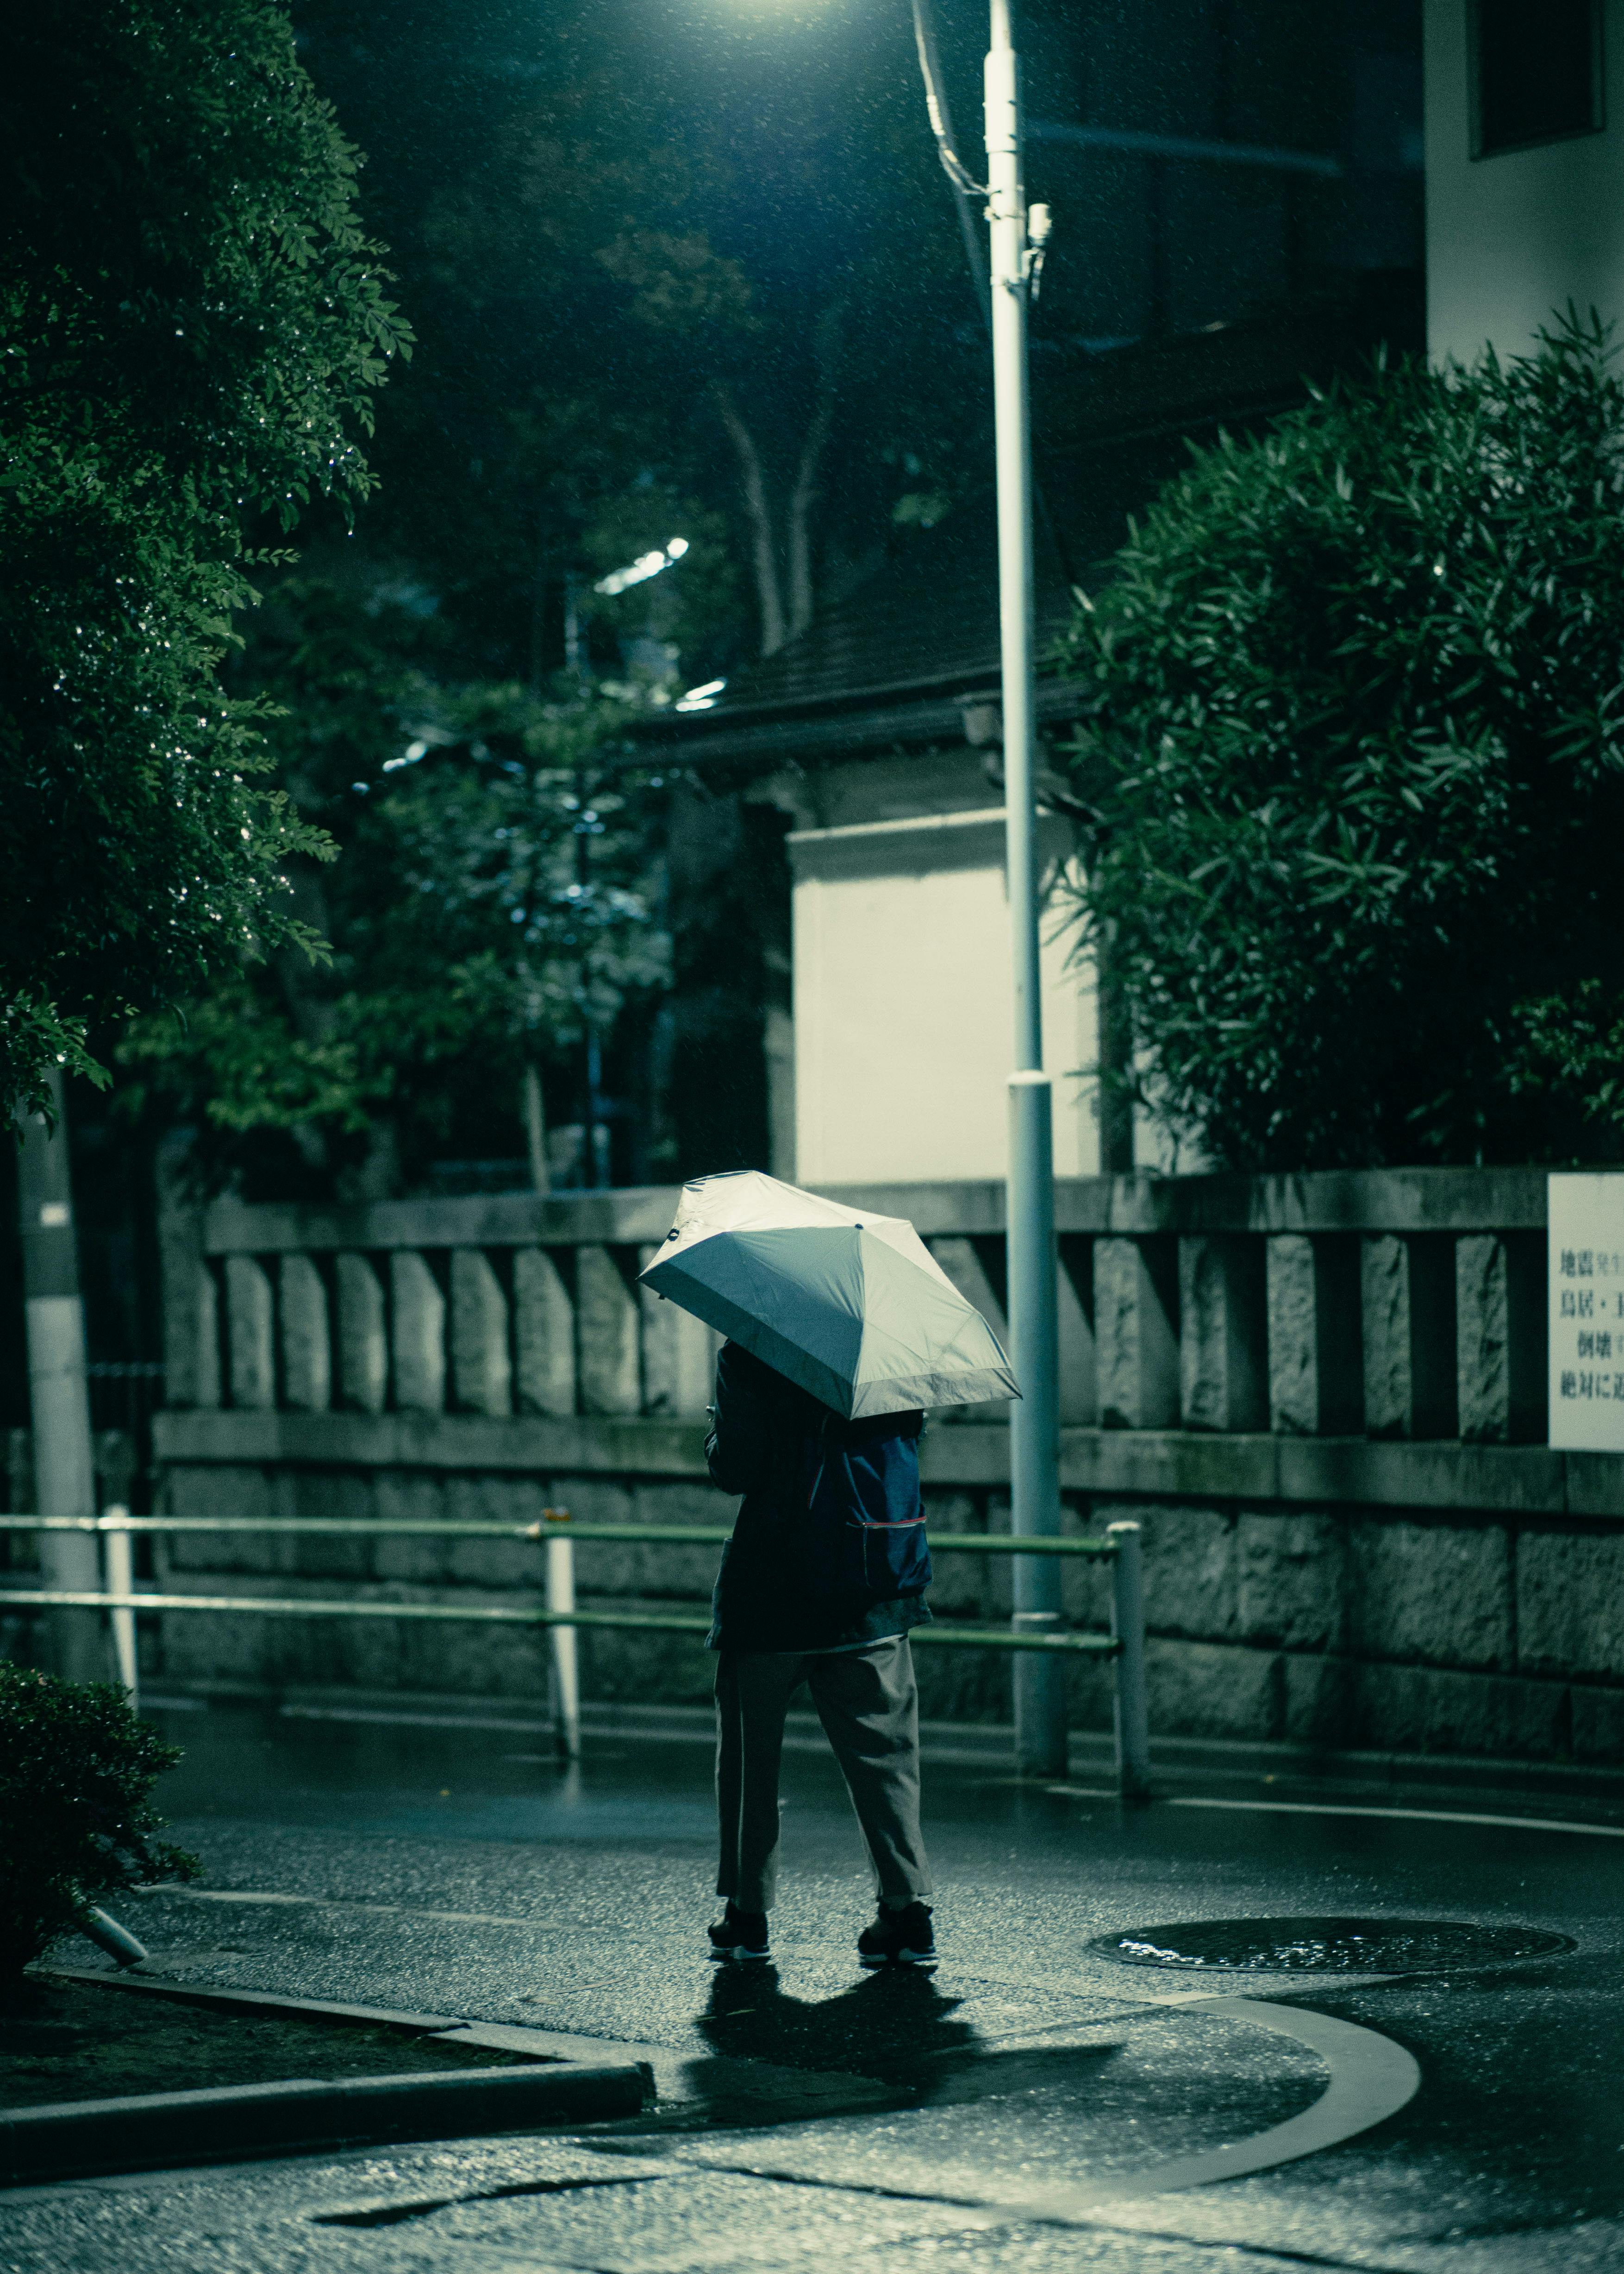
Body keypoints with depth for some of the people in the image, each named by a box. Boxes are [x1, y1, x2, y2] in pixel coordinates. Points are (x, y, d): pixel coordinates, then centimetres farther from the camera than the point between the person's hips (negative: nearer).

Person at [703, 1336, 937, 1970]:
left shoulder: (747, 1357, -10)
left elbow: (732, 1470, -13)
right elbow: (913, 1428, 15)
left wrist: (722, 1422, 5)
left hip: (770, 1593, -3)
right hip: (875, 1592, 3)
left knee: (750, 1753, 10)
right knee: (883, 1754, 6)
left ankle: (747, 1916, 13)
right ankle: (908, 1911, -4)